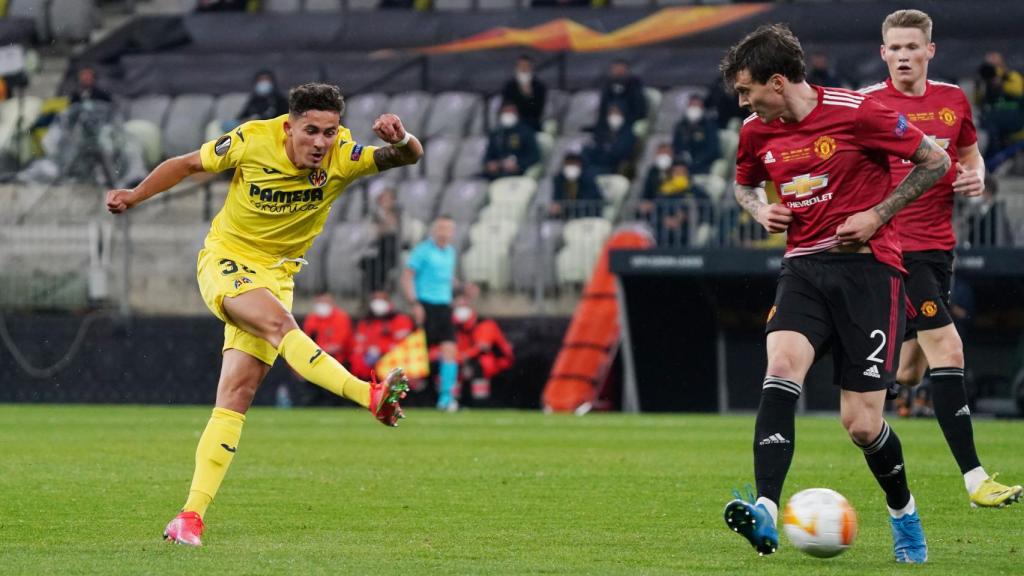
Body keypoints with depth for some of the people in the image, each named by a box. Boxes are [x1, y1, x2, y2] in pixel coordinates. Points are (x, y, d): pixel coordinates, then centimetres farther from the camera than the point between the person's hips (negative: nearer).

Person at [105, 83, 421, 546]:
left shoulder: (341, 158, -14)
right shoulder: (253, 140, -17)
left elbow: (410, 157, -24)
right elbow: (188, 164, 0)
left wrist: (401, 139, -46)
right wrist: (134, 197, 3)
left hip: (276, 273, 3)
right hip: (225, 260, -3)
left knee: (239, 391, -8)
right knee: (279, 323, -34)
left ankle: (192, 515, -9)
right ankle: (371, 396, -47)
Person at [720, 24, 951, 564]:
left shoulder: (856, 112, -11)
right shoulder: (757, 132, 6)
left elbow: (934, 161, -3)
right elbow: (744, 183, 28)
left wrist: (877, 215, -10)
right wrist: (760, 210, 5)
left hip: (867, 266, -4)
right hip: (803, 269, 4)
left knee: (862, 425, -5)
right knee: (782, 367, -26)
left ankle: (905, 516, 25)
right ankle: (765, 516, -35)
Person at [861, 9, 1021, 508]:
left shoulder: (953, 101, 8)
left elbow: (970, 152, 23)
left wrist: (975, 177, 2)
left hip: (938, 246, 6)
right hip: (895, 246, -6)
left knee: (908, 372, 10)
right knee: (947, 349, -16)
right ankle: (974, 478, -16)